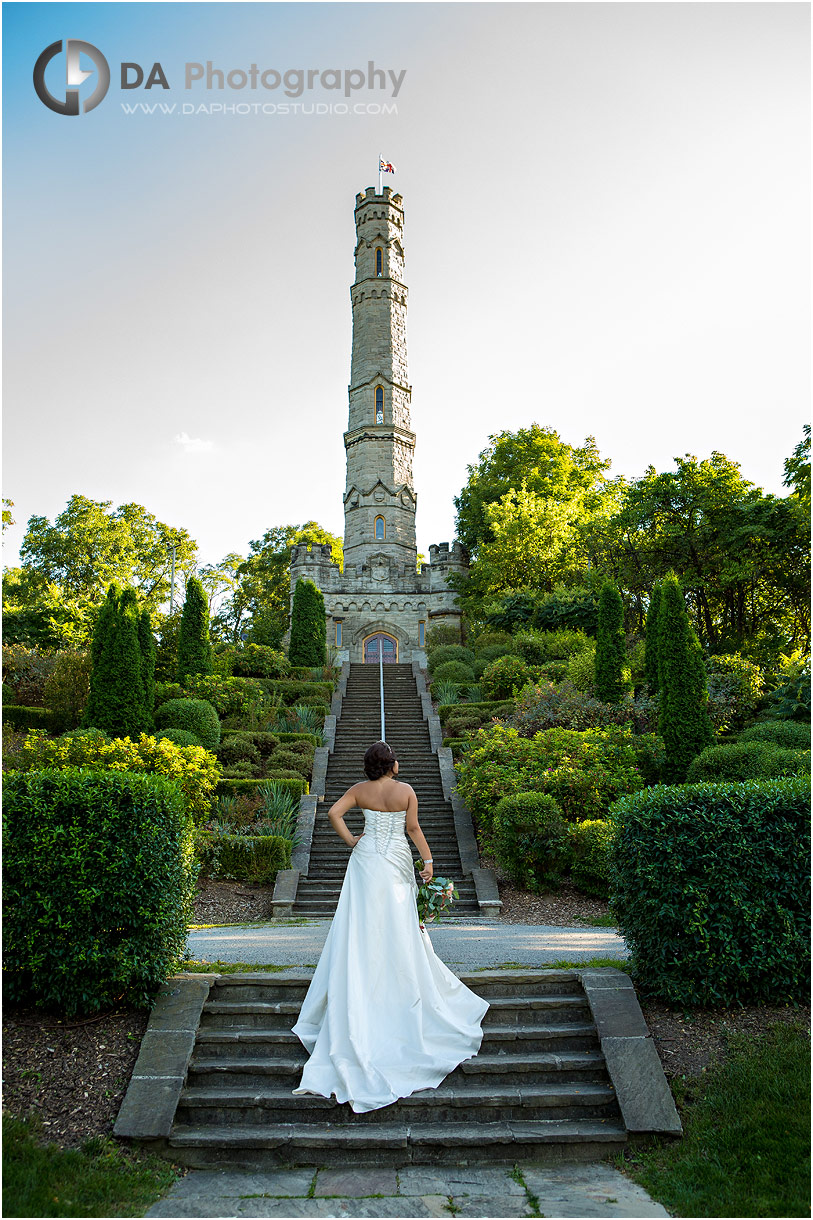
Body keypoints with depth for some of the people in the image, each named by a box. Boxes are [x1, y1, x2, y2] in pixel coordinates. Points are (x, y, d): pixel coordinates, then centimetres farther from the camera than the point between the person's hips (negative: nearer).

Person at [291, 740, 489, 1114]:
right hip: (396, 863, -2)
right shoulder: (406, 790, -6)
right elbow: (413, 828, -6)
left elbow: (333, 812, -10)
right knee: (398, 929, 11)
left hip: (366, 862, 2)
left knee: (363, 928, 9)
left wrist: (350, 841, 0)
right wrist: (428, 859, 2)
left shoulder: (360, 790, -1)